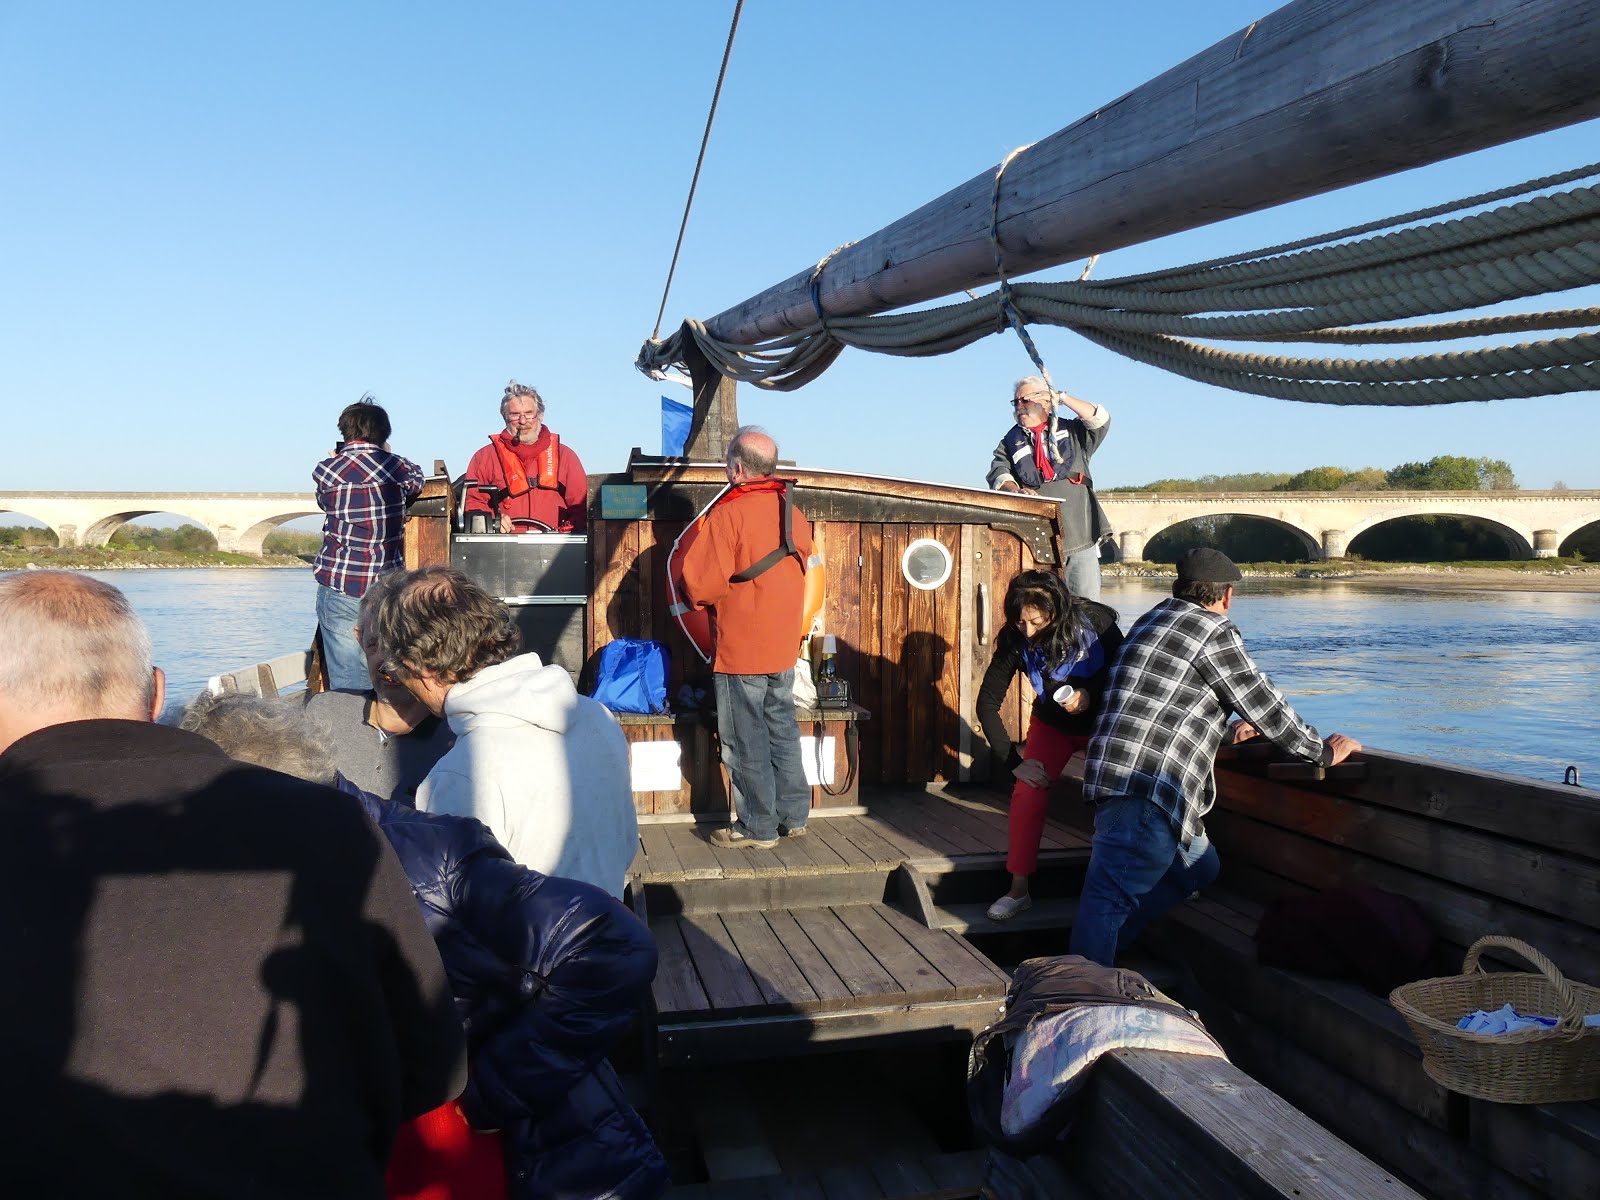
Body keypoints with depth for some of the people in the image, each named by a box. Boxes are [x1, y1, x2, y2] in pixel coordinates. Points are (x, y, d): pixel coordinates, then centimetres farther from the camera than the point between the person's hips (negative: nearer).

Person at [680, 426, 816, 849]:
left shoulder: (727, 515, -17)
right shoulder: (794, 514, 4)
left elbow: (700, 586, -19)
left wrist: (702, 596, 3)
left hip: (739, 651, -7)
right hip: (784, 647, 7)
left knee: (746, 742, 4)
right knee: (782, 731, 17)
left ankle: (757, 827, 12)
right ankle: (793, 815, 24)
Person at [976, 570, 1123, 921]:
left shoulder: (1095, 621, -29)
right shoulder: (1015, 640, -25)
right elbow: (987, 703, -19)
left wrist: (1091, 694, -33)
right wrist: (1014, 761, -22)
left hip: (1103, 723, 0)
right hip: (1052, 725, 1)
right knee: (1027, 794, -14)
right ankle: (1018, 890, -3)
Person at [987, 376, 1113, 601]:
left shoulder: (1072, 432, 17)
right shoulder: (1010, 443, 17)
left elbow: (1100, 420, 0)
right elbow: (999, 474, 0)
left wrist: (1062, 397, -1)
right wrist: (1016, 490, -21)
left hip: (1080, 533, 0)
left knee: (1088, 602, -3)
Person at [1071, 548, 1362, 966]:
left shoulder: (1154, 620, 22)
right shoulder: (1215, 632, -6)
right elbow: (1263, 703, -2)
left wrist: (1229, 731, 45)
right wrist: (1324, 751, 11)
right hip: (1145, 789, -10)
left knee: (1198, 867, 22)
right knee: (1111, 896, -12)